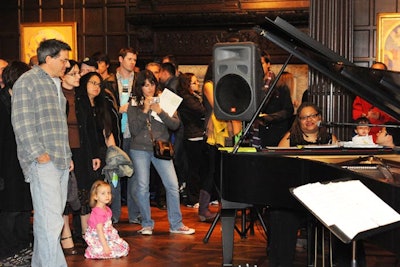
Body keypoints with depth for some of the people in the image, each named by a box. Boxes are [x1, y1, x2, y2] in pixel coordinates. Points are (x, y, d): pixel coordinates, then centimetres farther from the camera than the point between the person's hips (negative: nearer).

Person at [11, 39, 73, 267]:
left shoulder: (56, 84, 21)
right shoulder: (27, 82, -5)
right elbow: (21, 122, -12)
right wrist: (39, 153, -16)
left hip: (61, 161, 8)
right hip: (42, 162, -8)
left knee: (53, 217, 8)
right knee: (50, 220, -13)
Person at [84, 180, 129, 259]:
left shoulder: (107, 209, 3)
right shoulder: (98, 212, -26)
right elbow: (99, 230, -28)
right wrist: (105, 246, -29)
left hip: (107, 236, 10)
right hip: (96, 239, -10)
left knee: (125, 246, 8)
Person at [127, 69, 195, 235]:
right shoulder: (134, 106, 5)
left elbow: (175, 125, -2)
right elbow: (134, 130, -7)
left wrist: (160, 112, -14)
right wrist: (144, 111, -11)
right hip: (140, 149, -1)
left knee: (173, 185, -5)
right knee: (142, 187, -1)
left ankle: (176, 224, 6)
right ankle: (147, 224, 14)